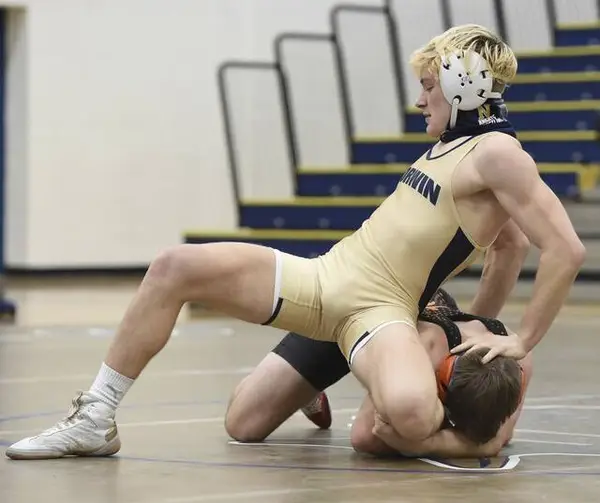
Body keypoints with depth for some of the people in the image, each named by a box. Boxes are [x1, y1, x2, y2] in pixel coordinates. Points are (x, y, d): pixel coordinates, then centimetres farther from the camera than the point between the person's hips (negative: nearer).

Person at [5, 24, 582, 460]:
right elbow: (505, 248, 27)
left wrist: (522, 340, -14)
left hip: (379, 308, -8)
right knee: (176, 266, -7)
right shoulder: (448, 144, 16)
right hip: (323, 274, 8)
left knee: (409, 413, -42)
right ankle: (95, 421, -5)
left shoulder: (496, 152, -9)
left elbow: (567, 249, -17)